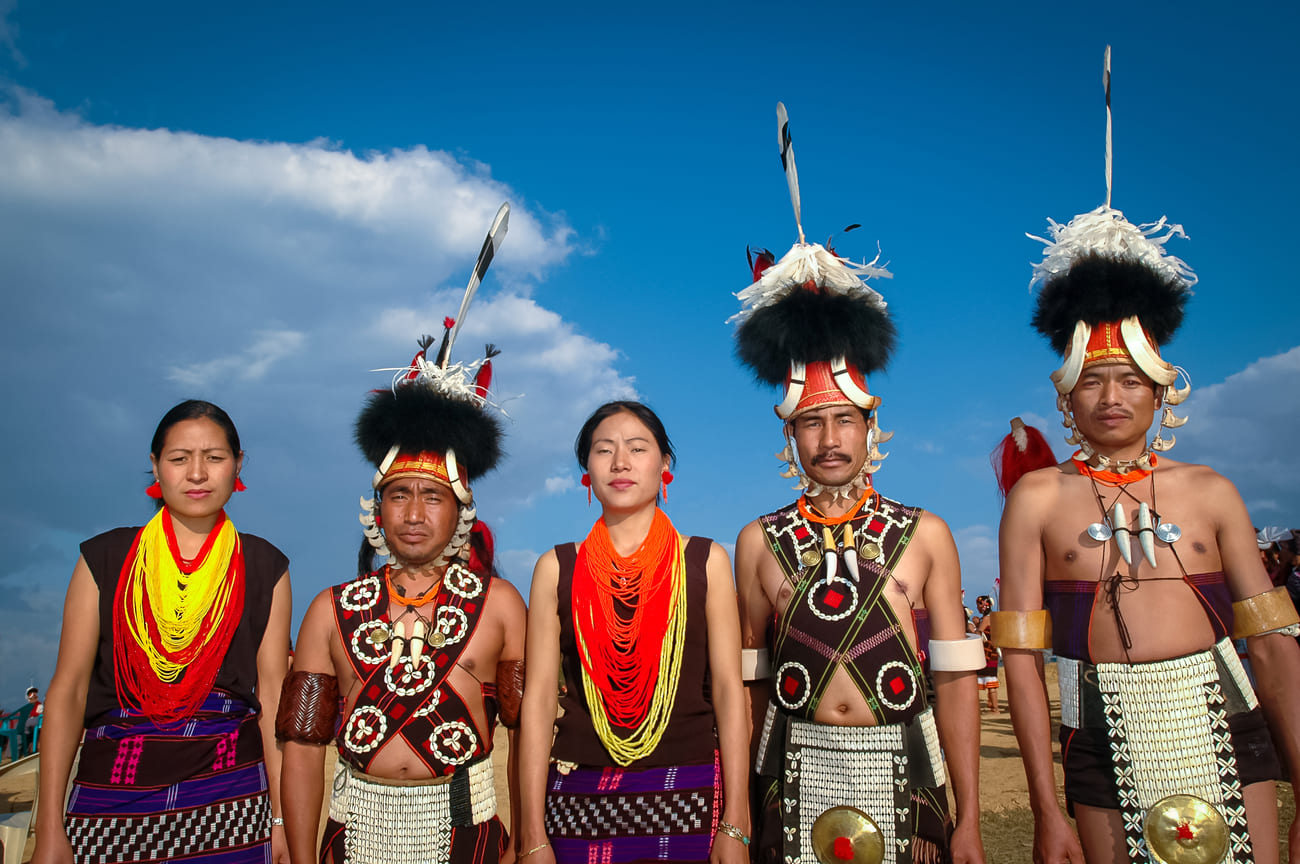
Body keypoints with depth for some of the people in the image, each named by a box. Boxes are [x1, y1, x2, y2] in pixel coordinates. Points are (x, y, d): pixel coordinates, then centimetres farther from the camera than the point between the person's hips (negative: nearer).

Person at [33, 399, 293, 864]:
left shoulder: (264, 567, 2)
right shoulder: (105, 559, 1)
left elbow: (272, 691, 0)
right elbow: (67, 689, 0)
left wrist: (282, 817, -3)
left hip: (229, 799, 0)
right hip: (111, 796, 0)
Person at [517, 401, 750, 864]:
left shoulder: (705, 561, 1)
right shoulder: (557, 569, 2)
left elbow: (729, 690, -1)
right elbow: (538, 698, -1)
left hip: (688, 799, 0)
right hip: (579, 798, 1)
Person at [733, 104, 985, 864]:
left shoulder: (926, 535, -2)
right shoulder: (761, 542, -1)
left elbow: (956, 678, 0)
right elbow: (750, 683, 4)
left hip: (902, 774, 0)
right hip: (797, 778, 0)